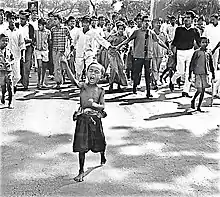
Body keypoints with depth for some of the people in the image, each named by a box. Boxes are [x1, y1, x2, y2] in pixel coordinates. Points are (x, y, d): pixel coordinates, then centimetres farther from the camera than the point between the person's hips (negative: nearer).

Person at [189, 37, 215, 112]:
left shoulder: (208, 54, 12)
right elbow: (192, 64, -1)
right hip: (198, 73, -5)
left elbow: (211, 65, 18)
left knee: (203, 90, 4)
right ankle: (193, 100, 15)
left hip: (205, 74, 5)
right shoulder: (197, 52, -2)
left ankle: (199, 107, 13)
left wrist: (213, 75, 16)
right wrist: (190, 75, -4)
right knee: (199, 90, -12)